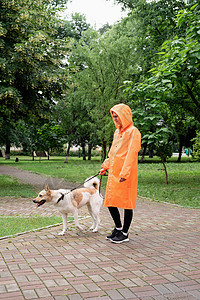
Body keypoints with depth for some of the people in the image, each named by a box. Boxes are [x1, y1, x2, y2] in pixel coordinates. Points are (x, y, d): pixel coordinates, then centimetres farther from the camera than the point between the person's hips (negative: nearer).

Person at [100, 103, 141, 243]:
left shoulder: (133, 132, -8)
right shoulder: (117, 132, 17)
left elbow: (131, 154, -16)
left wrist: (125, 173, -22)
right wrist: (105, 166, 23)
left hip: (126, 175, -8)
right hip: (114, 173, 8)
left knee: (126, 202, 0)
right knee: (110, 201, 10)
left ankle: (125, 234, 11)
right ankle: (118, 228, 28)